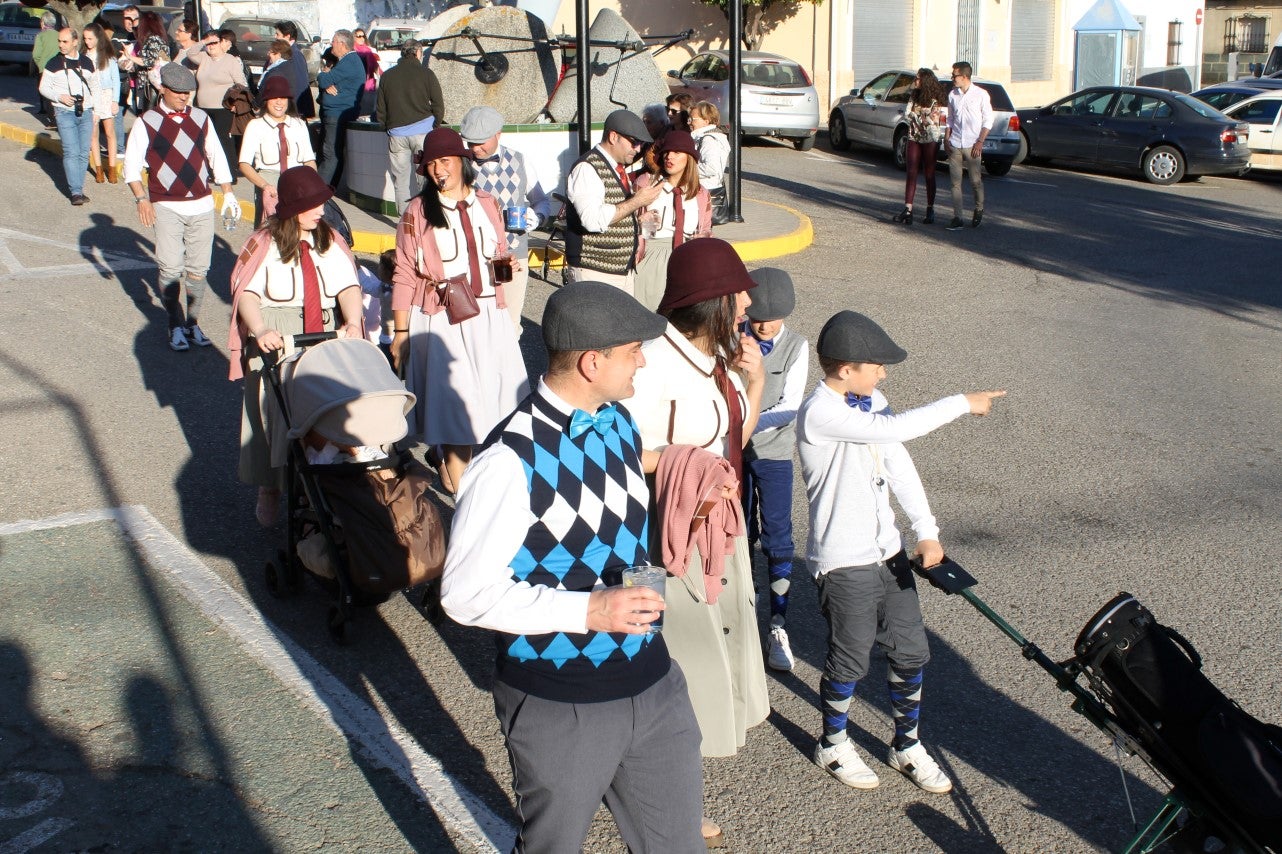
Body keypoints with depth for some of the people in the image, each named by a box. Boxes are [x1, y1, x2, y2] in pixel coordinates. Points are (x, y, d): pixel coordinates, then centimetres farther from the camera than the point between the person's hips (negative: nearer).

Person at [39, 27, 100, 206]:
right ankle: (75, 192, -13)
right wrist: (59, 97, -13)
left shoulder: (87, 62, 9)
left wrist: (92, 102, 6)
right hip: (65, 113, -3)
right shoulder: (54, 63, 0)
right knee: (71, 153, -12)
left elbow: (95, 86, 20)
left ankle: (78, 189, 12)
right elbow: (43, 87, 4)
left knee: (84, 153, 3)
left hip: (85, 112, 4)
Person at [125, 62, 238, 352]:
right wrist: (142, 199, -15)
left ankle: (193, 323, 17)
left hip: (202, 204, 3)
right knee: (171, 269, -6)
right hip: (166, 207, -3)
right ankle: (176, 326, 6)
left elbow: (217, 157, 16)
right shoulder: (146, 122, -2)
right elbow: (132, 165, -4)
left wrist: (228, 193, 11)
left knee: (198, 268, 6)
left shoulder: (201, 118, 9)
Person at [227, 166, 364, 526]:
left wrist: (353, 322, -22)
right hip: (277, 344, -3)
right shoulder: (265, 243, -3)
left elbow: (348, 285, -3)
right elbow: (247, 293, -12)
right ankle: (268, 491, 12)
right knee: (273, 413, -1)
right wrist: (260, 330, -30)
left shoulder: (331, 241, 8)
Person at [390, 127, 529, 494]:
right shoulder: (418, 211, -1)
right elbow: (405, 275, -2)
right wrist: (400, 332, -5)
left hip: (488, 316, 4)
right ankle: (456, 478, 6)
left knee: (492, 392, 1)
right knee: (455, 397, -7)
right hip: (440, 319, -4)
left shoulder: (486, 205, 10)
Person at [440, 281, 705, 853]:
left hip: (654, 682, 6)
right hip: (560, 709, -6)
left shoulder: (619, 422, 0)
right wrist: (587, 610, -26)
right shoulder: (511, 462, -24)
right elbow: (465, 594, -19)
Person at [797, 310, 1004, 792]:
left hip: (888, 553, 8)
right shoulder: (820, 413, -22)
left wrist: (926, 530, -1)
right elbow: (898, 428, -30)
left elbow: (899, 464, 6)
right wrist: (963, 403, -20)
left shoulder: (871, 403, 5)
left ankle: (907, 746, 33)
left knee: (911, 652, 13)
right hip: (844, 564, -7)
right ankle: (833, 745, 32)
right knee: (850, 660, 8)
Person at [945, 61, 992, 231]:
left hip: (972, 146, -4)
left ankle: (979, 210, 25)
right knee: (955, 182, 1)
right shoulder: (952, 95, 9)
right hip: (954, 145, 4)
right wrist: (946, 139, 6)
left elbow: (988, 120, -1)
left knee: (975, 181, 0)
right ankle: (957, 218, 4)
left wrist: (980, 142, -9)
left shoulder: (981, 94, -3)